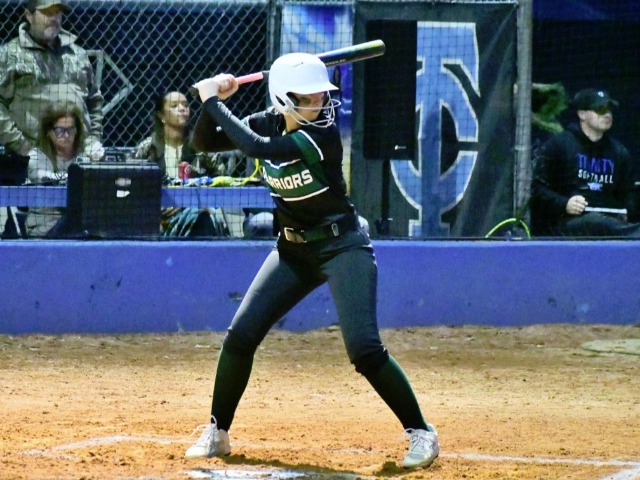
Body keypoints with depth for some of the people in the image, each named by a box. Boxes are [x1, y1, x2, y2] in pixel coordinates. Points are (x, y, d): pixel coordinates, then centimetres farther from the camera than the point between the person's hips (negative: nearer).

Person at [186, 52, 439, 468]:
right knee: (240, 336, -2)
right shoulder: (269, 123, -3)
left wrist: (213, 101, -25)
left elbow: (256, 148, -33)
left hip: (343, 247, -6)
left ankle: (421, 432, -4)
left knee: (364, 348, -17)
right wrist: (215, 101, -15)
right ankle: (218, 433, 13)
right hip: (293, 249, 6)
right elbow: (205, 142, 2)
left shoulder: (323, 134, -24)